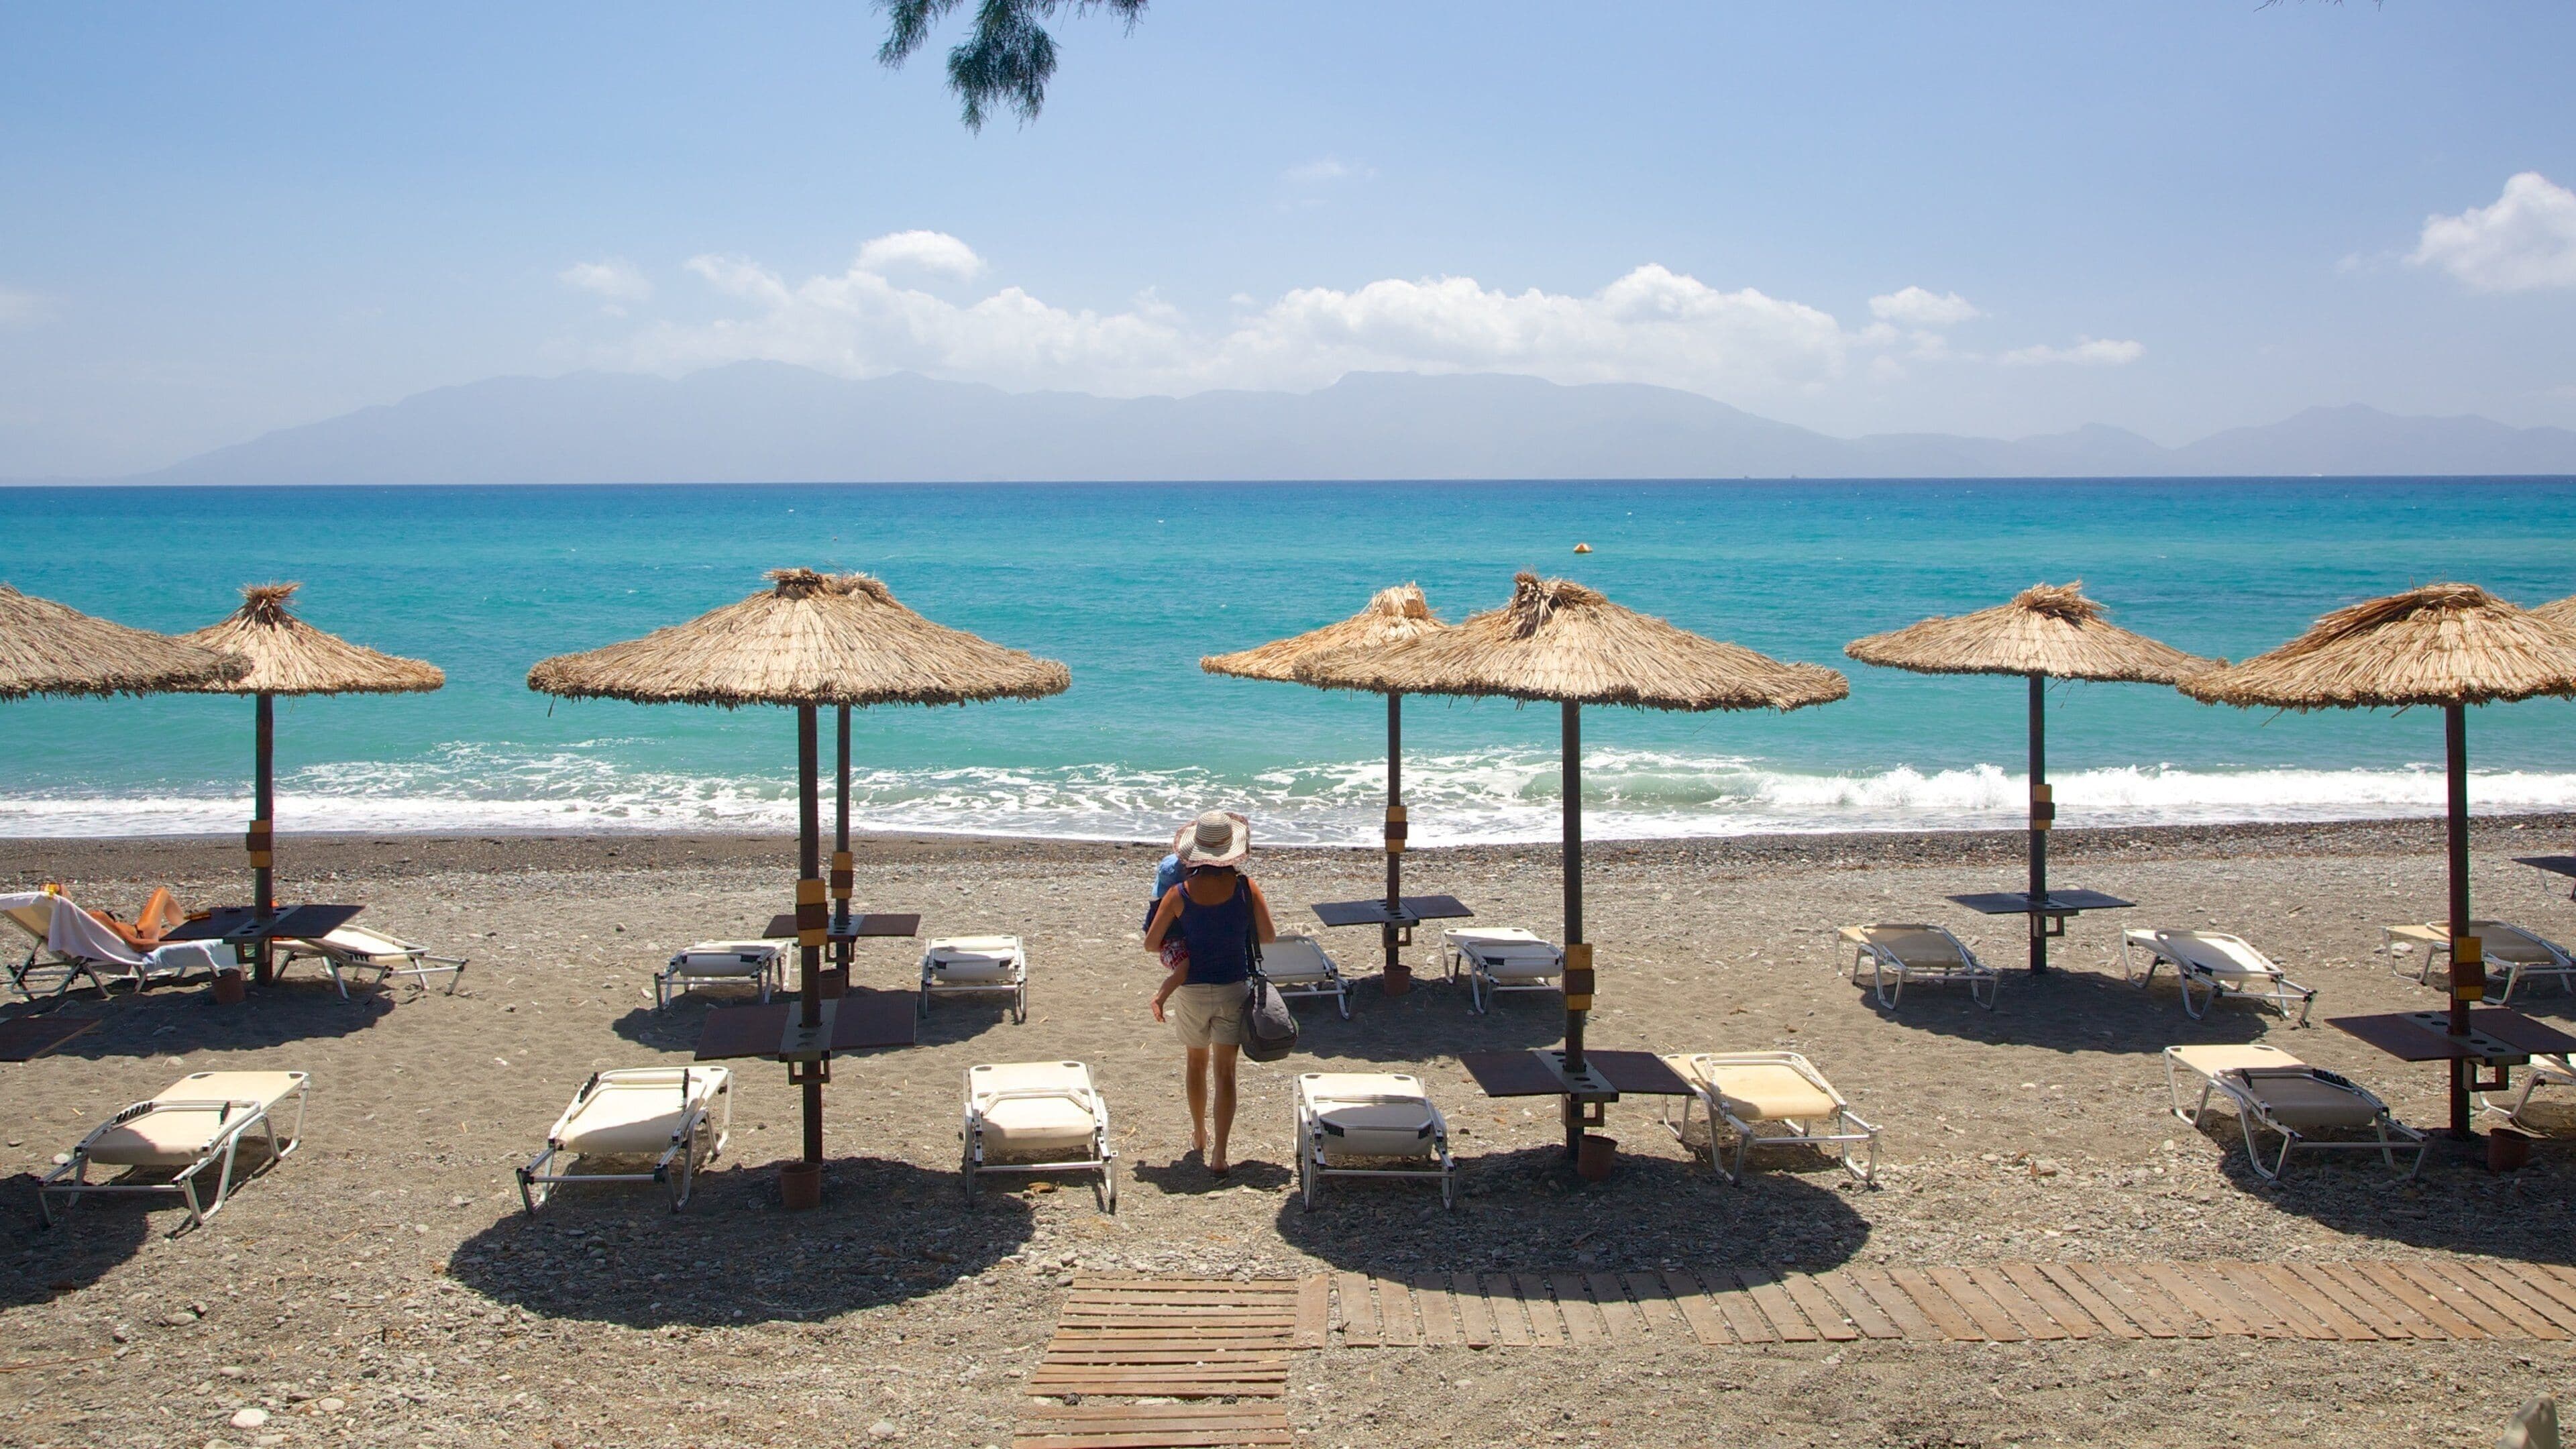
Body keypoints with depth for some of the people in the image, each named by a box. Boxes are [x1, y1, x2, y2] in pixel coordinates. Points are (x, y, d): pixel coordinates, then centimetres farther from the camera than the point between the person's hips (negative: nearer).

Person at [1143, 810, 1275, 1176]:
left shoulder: (1180, 894, -11)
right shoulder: (1246, 888, -11)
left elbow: (1151, 943, -4)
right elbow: (1269, 937, -3)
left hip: (1192, 990, 1)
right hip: (1234, 988, 0)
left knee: (1197, 1063, 21)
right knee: (1225, 1071, 4)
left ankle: (1200, 1138, 37)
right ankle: (1219, 1154, -3)